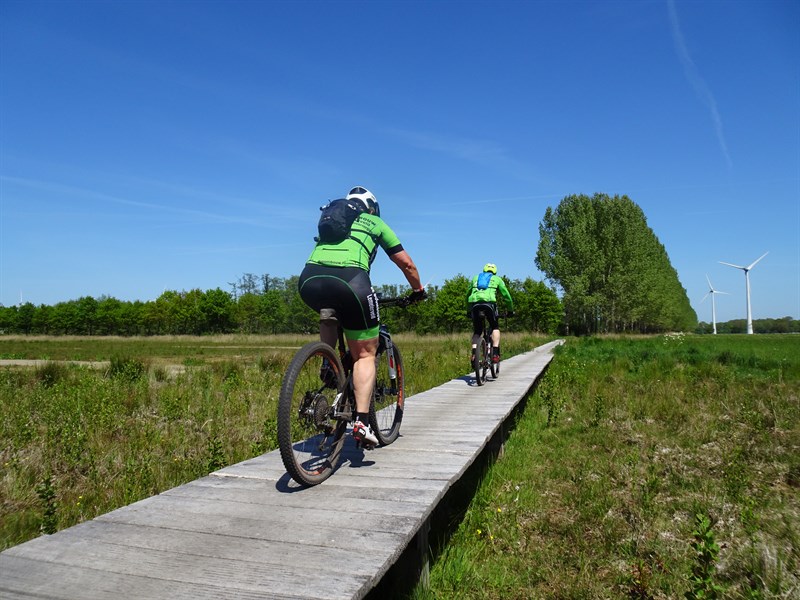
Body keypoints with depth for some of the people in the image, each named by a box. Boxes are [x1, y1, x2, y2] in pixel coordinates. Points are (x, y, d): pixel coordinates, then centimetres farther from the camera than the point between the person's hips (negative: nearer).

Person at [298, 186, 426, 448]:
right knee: (365, 354, 10)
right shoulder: (375, 223, 27)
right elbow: (406, 263, 28)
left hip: (309, 280, 4)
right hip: (350, 281, -3)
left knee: (329, 311, 38)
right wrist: (418, 290, 44)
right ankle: (362, 422, -1)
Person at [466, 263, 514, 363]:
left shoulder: (476, 278, 32)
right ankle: (495, 354, 4)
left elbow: (468, 295, 35)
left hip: (474, 303, 2)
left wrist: (469, 310, 44)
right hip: (488, 302, -2)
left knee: (477, 331, 17)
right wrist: (511, 310, 36)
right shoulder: (497, 279, 25)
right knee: (495, 327, 18)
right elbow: (506, 295, 25)